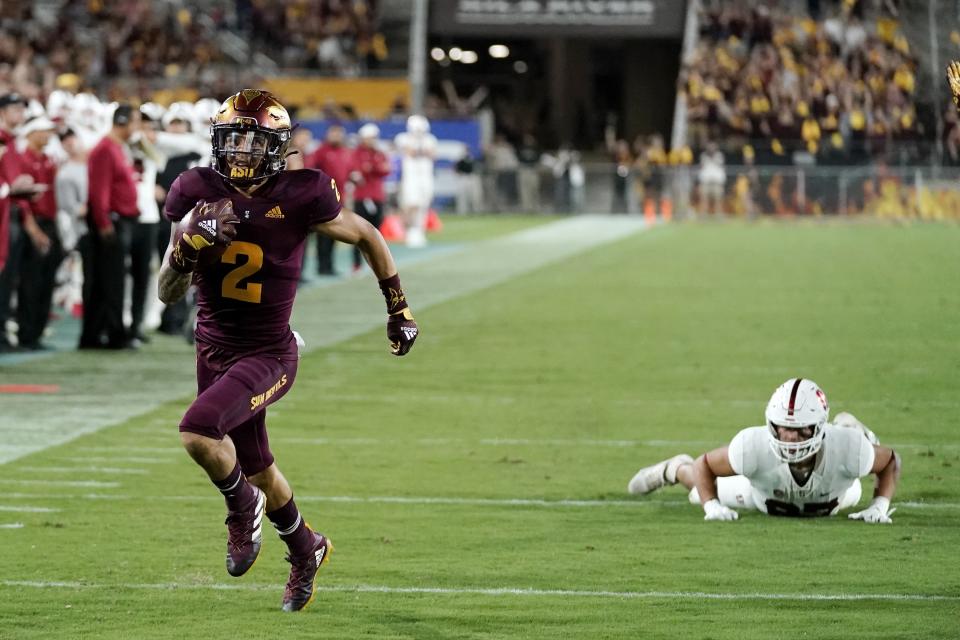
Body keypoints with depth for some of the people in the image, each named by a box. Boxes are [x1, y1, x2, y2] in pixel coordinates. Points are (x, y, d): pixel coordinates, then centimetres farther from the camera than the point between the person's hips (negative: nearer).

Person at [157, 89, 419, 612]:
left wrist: (398, 308, 8)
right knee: (257, 469, 21)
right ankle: (306, 550, 49)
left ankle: (242, 506, 3)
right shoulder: (198, 194, -7)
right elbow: (168, 292, -4)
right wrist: (190, 243, -23)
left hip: (268, 356, -5)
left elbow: (367, 237, 3)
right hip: (213, 350, 5)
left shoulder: (300, 197, -16)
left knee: (199, 433, -29)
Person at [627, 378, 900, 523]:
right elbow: (705, 464, -28)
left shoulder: (846, 447, -47)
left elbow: (890, 461, -25)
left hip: (829, 501, 2)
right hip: (766, 498, -2)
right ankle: (676, 469, 55)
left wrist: (880, 506, -38)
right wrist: (712, 506, -41)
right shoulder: (755, 447, -48)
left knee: (848, 495, 39)